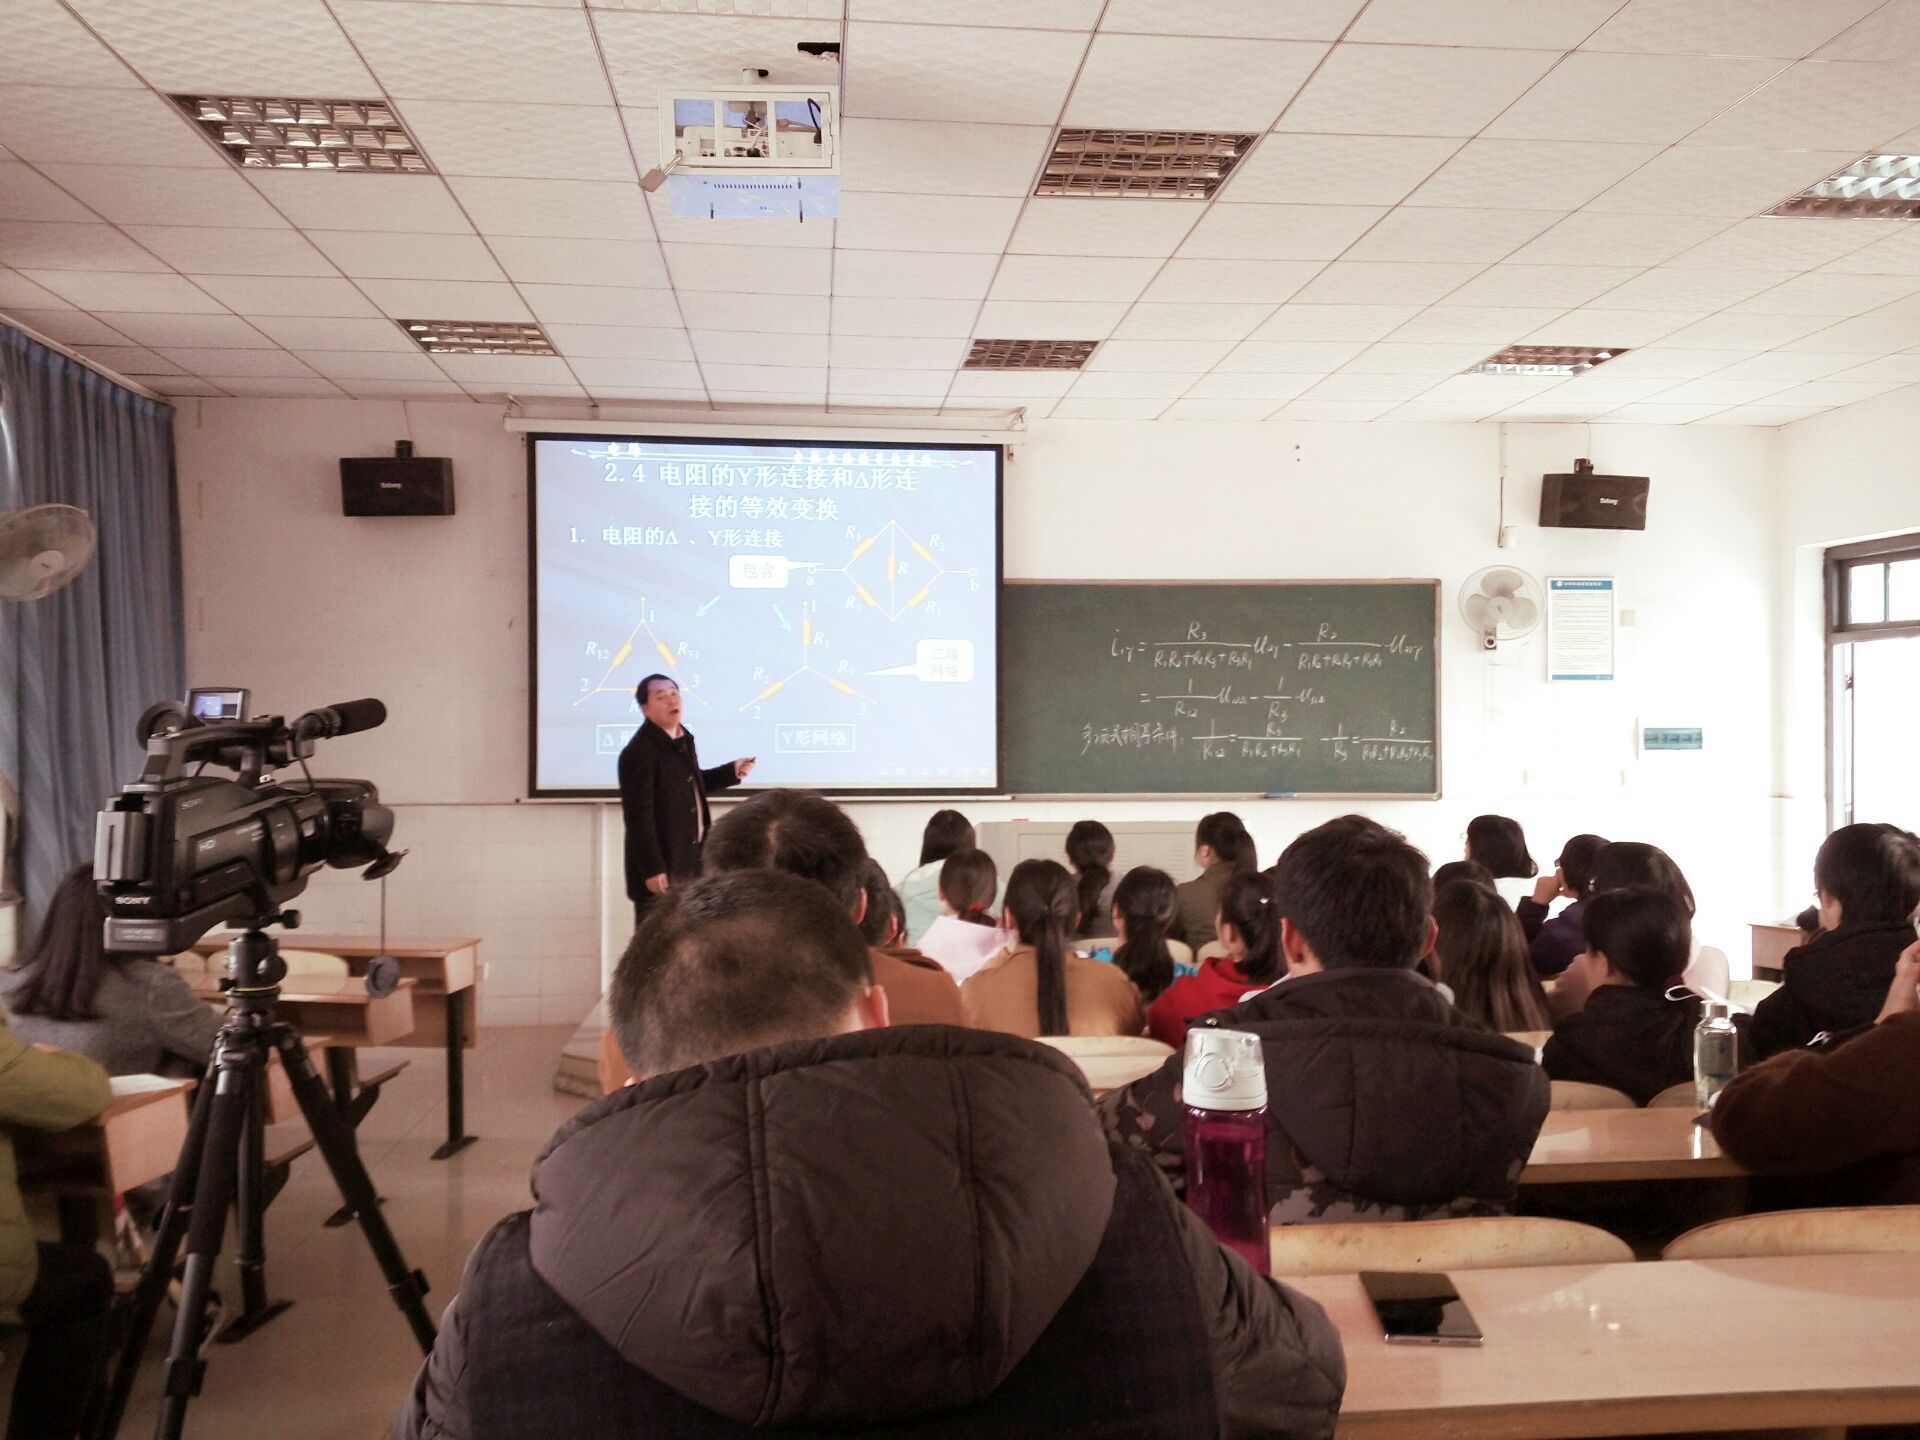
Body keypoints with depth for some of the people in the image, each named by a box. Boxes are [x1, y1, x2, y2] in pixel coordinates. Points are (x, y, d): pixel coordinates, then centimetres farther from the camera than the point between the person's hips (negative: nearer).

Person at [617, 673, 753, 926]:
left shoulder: (682, 738, 8)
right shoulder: (638, 753, -20)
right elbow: (639, 816, -22)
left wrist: (731, 772, 11)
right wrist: (652, 869, -23)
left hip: (690, 860, 9)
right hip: (661, 866, -9)